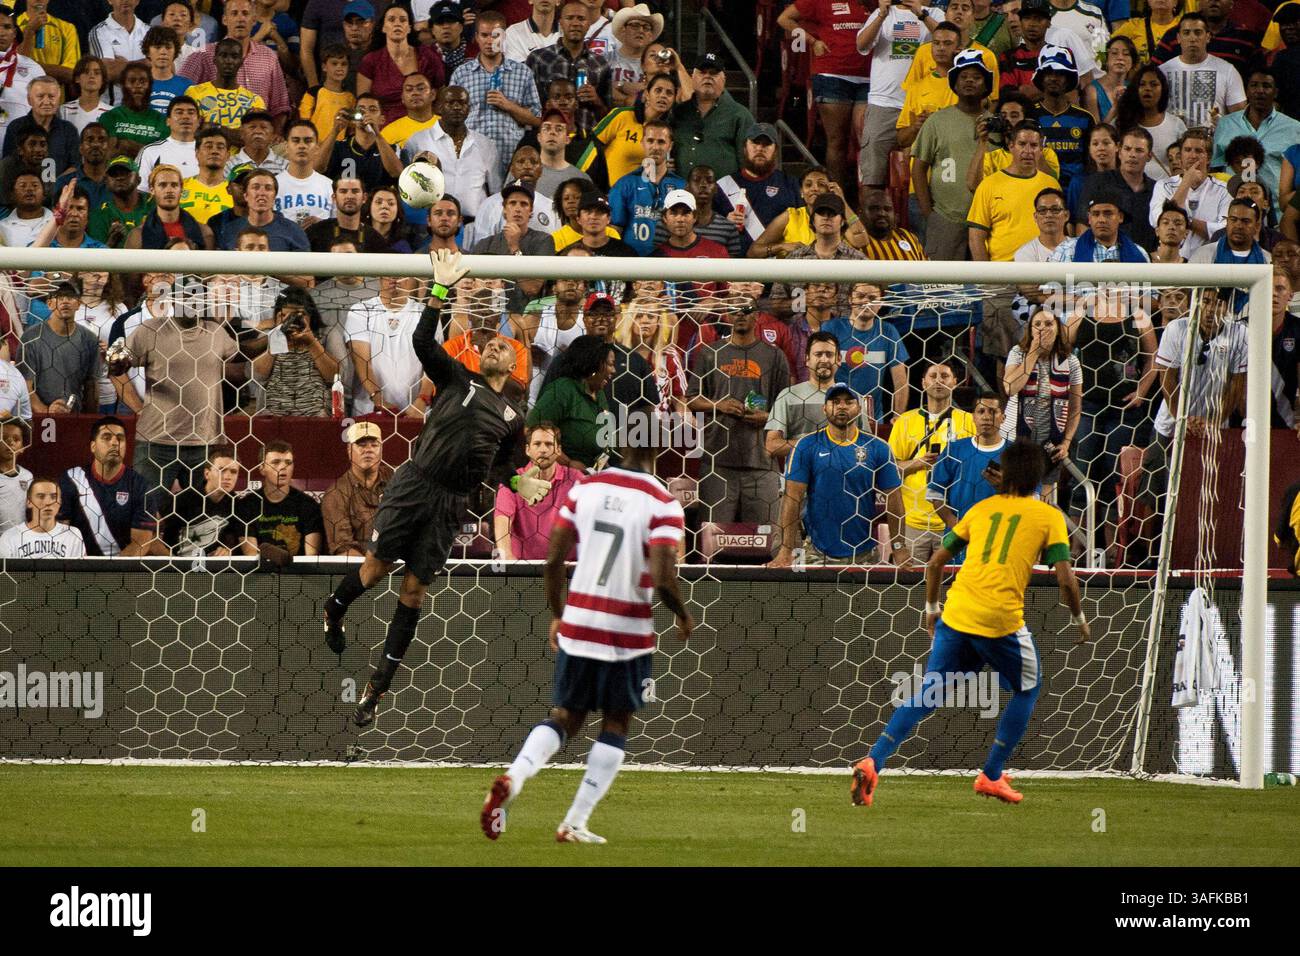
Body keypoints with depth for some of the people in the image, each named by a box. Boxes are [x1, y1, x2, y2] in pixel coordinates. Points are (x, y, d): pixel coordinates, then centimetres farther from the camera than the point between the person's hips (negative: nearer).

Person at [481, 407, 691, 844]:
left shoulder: (584, 489, 1)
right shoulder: (663, 505, -11)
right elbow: (662, 577, -20)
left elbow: (553, 559, 1)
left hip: (576, 627, 3)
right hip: (628, 633, -3)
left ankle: (512, 778, -12)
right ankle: (575, 824, 8)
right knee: (616, 725, 14)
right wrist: (684, 616, 0)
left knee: (564, 718, 16)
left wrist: (556, 615, 16)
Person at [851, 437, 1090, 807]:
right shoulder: (1049, 516, 5)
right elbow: (1065, 580, -2)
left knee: (928, 694, 8)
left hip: (955, 614, 3)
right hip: (1002, 620, -3)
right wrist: (1079, 620, 14)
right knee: (1027, 689, 21)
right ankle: (991, 776, 19)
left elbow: (937, 561, 19)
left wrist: (931, 607, 32)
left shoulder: (982, 508, 17)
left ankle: (873, 762, -11)